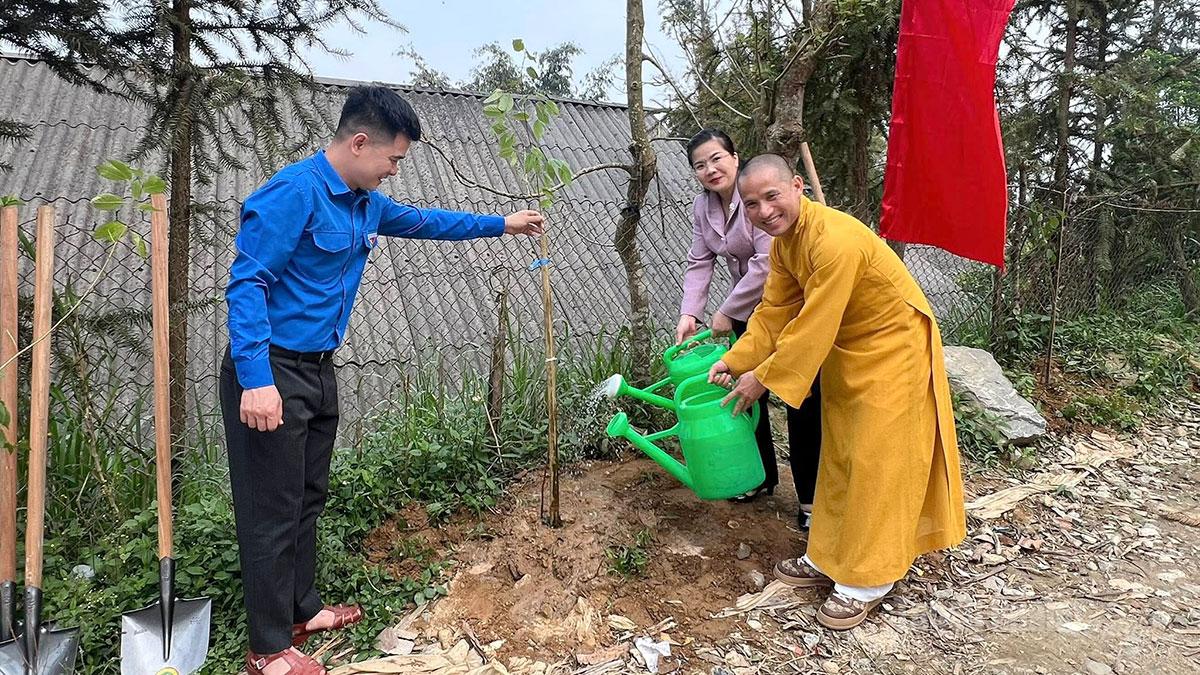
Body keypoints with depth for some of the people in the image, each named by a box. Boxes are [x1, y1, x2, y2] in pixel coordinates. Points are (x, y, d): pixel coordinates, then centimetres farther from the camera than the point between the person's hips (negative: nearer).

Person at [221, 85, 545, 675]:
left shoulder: (365, 202, 9)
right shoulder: (294, 192, -19)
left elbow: (423, 221, 26)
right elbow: (246, 284, -22)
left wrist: (500, 225, 28)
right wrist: (256, 380, -29)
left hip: (318, 369, 9)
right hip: (270, 372, -9)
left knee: (309, 497, 18)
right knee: (274, 510, 0)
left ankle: (303, 608, 35)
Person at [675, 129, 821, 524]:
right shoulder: (702, 206, 3)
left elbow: (768, 263, -28)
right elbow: (699, 264, 2)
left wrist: (727, 312, -22)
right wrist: (689, 313, -11)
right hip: (748, 310, 8)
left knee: (802, 401, -4)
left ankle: (810, 498, 8)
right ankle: (762, 476, 32)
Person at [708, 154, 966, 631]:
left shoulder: (835, 241, -32)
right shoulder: (783, 239, -3)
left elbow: (812, 328, -30)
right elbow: (774, 311, 1)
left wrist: (762, 379, -21)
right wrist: (734, 361, -6)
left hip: (893, 347, -9)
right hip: (846, 349, 9)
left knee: (876, 463, -3)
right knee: (838, 458, 15)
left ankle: (866, 581, 10)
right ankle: (830, 558, 28)